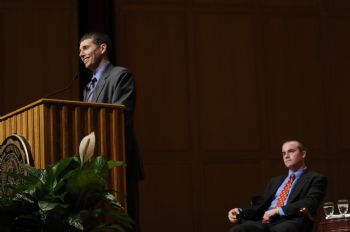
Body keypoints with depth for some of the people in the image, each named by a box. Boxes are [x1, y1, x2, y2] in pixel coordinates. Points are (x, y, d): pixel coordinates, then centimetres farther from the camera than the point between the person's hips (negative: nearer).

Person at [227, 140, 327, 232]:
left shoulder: (316, 179, 11)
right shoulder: (275, 181, 32)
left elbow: (309, 204, -6)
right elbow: (260, 206, 25)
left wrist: (278, 211, -14)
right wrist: (240, 212, 5)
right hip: (266, 222, 6)